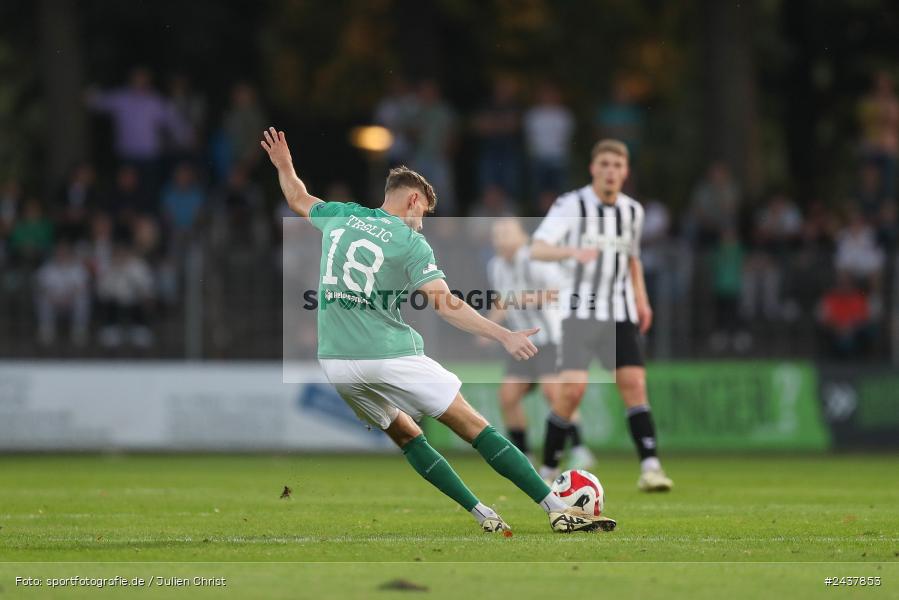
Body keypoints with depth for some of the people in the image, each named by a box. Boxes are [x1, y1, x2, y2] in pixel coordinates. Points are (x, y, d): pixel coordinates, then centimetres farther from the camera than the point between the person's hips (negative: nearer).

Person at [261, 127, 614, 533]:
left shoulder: (340, 216, 9)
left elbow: (298, 200, 30)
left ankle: (485, 517, 15)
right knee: (472, 426, -2)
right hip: (389, 357, -5)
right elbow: (446, 305, -18)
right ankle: (559, 511, -6)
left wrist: (284, 166, 48)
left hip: (336, 361, 6)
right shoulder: (411, 244, -7)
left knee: (405, 435, 20)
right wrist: (505, 337, -22)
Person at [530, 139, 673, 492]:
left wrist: (641, 298, 15)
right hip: (580, 313, -4)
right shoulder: (571, 205, -7)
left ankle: (650, 468, -15)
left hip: (620, 314, 4)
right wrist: (573, 251, -37)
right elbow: (537, 250, -19)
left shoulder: (632, 211, 9)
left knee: (633, 383, -10)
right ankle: (547, 472, 0)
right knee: (573, 389, -14)